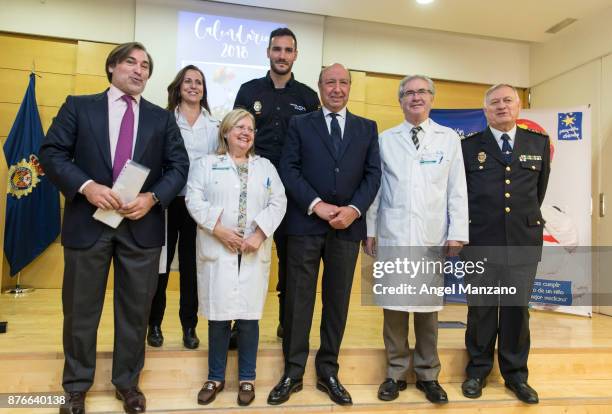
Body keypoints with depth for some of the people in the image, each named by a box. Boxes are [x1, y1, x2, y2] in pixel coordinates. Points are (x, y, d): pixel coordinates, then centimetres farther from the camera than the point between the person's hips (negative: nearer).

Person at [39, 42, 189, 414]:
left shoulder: (162, 118, 10)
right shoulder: (78, 106, 6)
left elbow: (179, 165, 3)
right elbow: (52, 152, -1)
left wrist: (153, 197, -13)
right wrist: (87, 186, -17)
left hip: (142, 225, 2)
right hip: (89, 221, -1)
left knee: (135, 310, 11)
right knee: (81, 310, 11)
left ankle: (128, 382, 31)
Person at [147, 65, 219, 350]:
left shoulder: (214, 126, 8)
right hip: (168, 200, -1)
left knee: (191, 265, 9)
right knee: (161, 263, 7)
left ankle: (189, 326, 22)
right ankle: (154, 324, 23)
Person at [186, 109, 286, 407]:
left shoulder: (266, 167, 14)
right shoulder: (206, 164, 8)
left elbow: (278, 203, 4)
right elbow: (194, 200, -3)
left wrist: (259, 234, -10)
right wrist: (219, 229, -14)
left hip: (254, 253, 1)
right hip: (217, 251, -1)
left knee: (248, 317, 4)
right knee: (218, 317, 3)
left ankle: (247, 379, 20)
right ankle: (215, 378, 21)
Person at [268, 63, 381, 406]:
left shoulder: (367, 128, 13)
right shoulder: (300, 124, 9)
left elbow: (373, 174, 5)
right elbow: (289, 170, -2)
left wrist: (353, 209, -11)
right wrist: (318, 206, -13)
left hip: (348, 225, 2)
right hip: (305, 223, -1)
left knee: (338, 300, 9)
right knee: (298, 298, 3)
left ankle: (328, 371, 23)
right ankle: (293, 372, 17)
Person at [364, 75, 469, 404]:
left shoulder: (449, 139, 8)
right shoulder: (385, 140, 9)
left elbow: (458, 190, 4)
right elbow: (375, 187, 7)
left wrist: (457, 233, -2)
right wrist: (370, 229, 3)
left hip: (433, 238, 0)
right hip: (392, 235, 0)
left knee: (428, 306, 6)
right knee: (394, 305, 4)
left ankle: (428, 375, 21)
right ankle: (396, 373, 19)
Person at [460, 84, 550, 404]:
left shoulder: (539, 144, 8)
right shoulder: (469, 146, 2)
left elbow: (539, 190, 17)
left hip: (523, 241, 2)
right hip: (480, 242, -2)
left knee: (517, 307, 9)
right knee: (481, 308, 7)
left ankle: (515, 374, 25)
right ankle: (478, 370, 23)